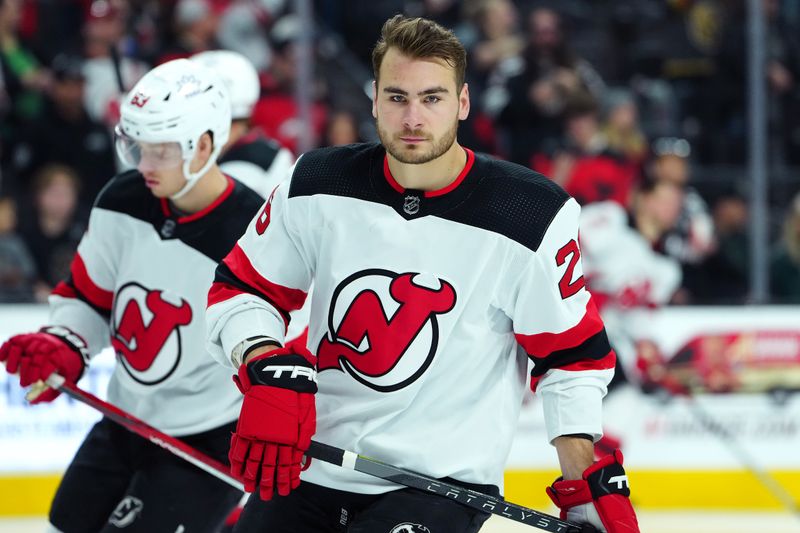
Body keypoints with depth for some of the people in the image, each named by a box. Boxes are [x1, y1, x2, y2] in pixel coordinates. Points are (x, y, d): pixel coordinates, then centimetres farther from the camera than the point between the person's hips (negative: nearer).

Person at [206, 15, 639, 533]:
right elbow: (240, 290, 5)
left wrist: (589, 484, -6)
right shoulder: (319, 186, -3)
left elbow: (572, 356, -2)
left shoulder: (533, 215, -10)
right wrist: (268, 372, -14)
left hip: (444, 486, -4)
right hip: (306, 471, 4)